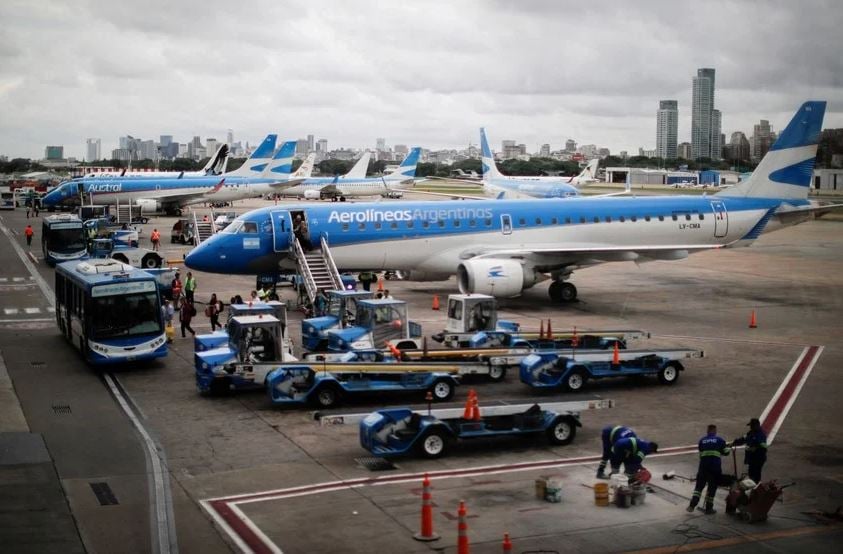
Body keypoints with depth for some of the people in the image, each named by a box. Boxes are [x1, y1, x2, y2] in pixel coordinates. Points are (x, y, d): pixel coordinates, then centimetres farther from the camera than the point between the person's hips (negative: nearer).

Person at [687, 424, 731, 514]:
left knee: (699, 485, 9)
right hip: (715, 467, -2)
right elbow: (726, 452, 8)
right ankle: (709, 508, 10)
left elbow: (700, 453, 12)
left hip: (703, 466, 2)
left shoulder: (702, 440, 11)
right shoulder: (719, 440, 4)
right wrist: (729, 449, 29)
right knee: (712, 487, 9)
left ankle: (692, 505, -3)